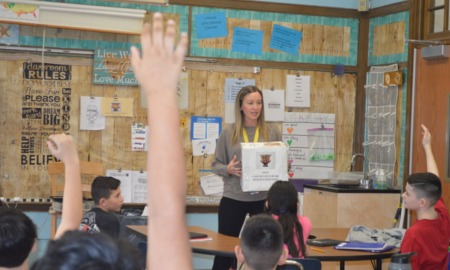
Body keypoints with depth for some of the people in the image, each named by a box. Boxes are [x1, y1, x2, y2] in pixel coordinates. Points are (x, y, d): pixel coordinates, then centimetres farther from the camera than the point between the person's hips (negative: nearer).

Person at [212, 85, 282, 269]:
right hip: (233, 198, -1)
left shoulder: (272, 132, 3)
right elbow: (216, 164, 4)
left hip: (264, 198, 1)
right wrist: (228, 169, -16)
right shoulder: (228, 132, 1)